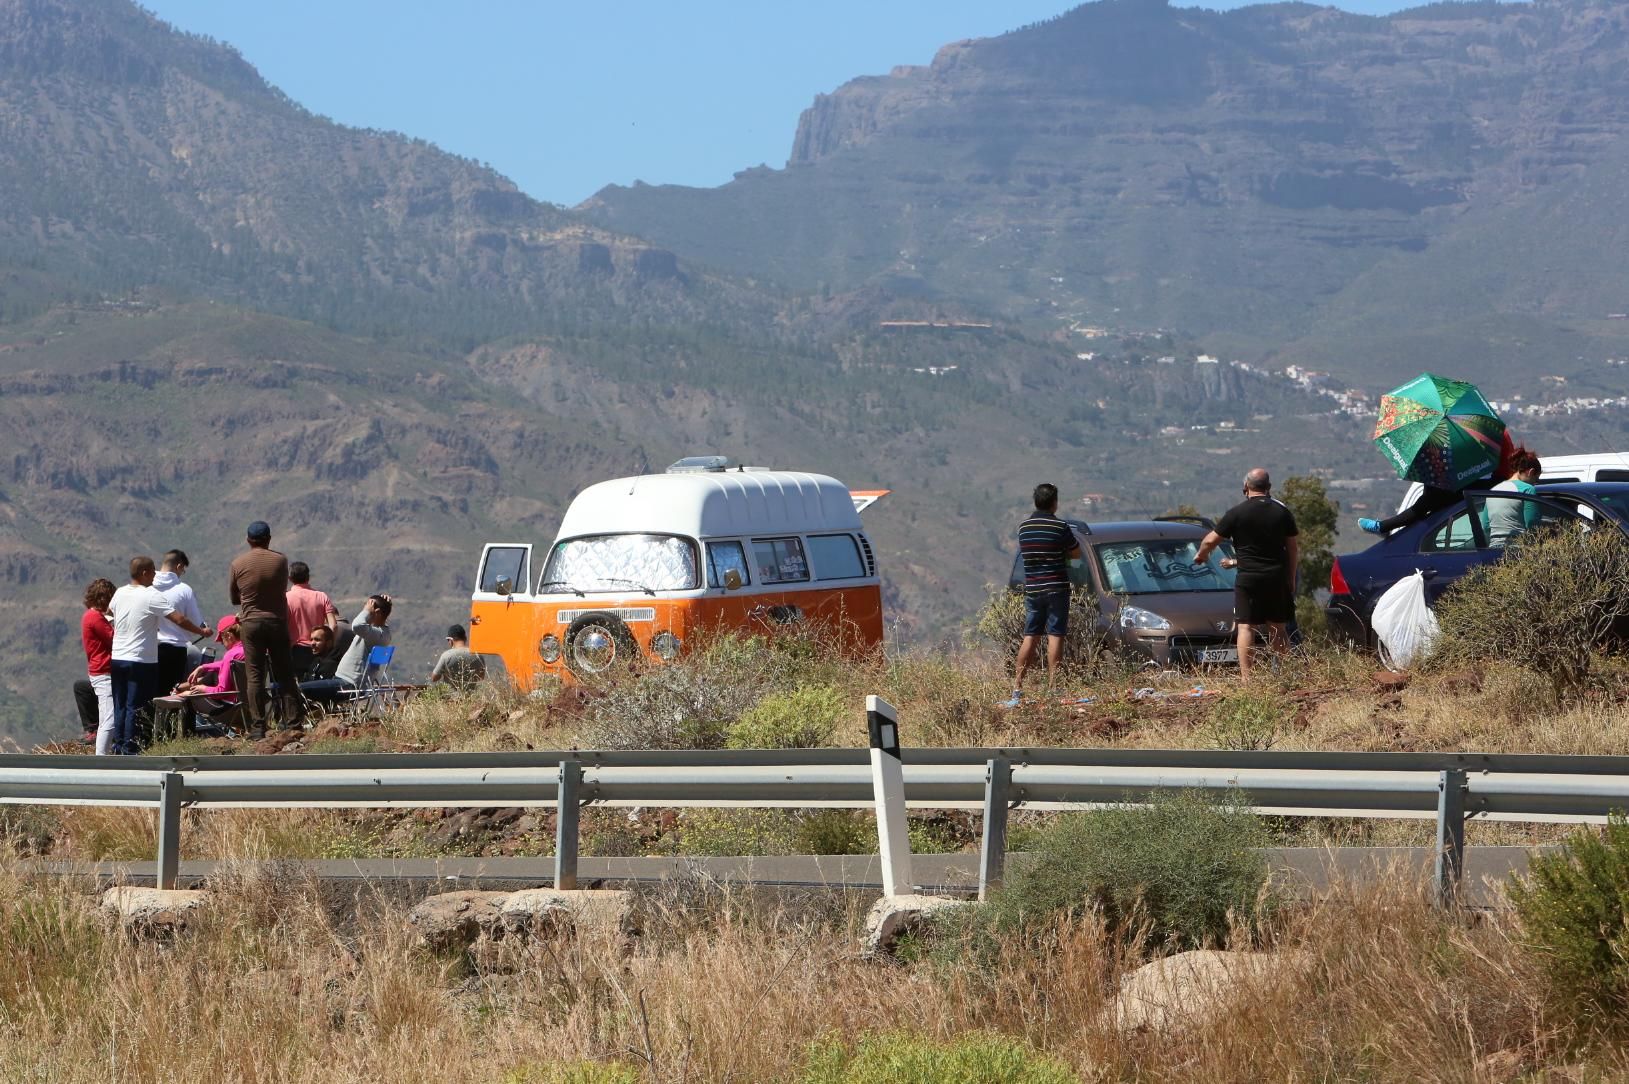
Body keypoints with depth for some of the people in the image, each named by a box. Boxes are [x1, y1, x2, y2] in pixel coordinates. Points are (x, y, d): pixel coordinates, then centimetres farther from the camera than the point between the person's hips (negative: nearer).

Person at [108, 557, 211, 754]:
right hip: (141, 661, -6)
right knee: (135, 707, -1)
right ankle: (129, 747, -2)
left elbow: (109, 612, 27)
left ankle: (118, 744, 14)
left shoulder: (119, 593, 5)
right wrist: (202, 631, -3)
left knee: (120, 706, 13)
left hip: (117, 658, 6)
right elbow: (179, 620, -16)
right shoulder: (151, 597, -14)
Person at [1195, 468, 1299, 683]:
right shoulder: (1282, 512, 4)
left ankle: (1245, 677, -10)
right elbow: (1293, 548, 8)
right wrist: (1291, 579, 18)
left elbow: (1211, 540, -1)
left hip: (1248, 577, -3)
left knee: (1246, 627, -2)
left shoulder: (1237, 513, -7)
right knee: (1277, 628, 12)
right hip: (1277, 577, 3)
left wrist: (1200, 556, 20)